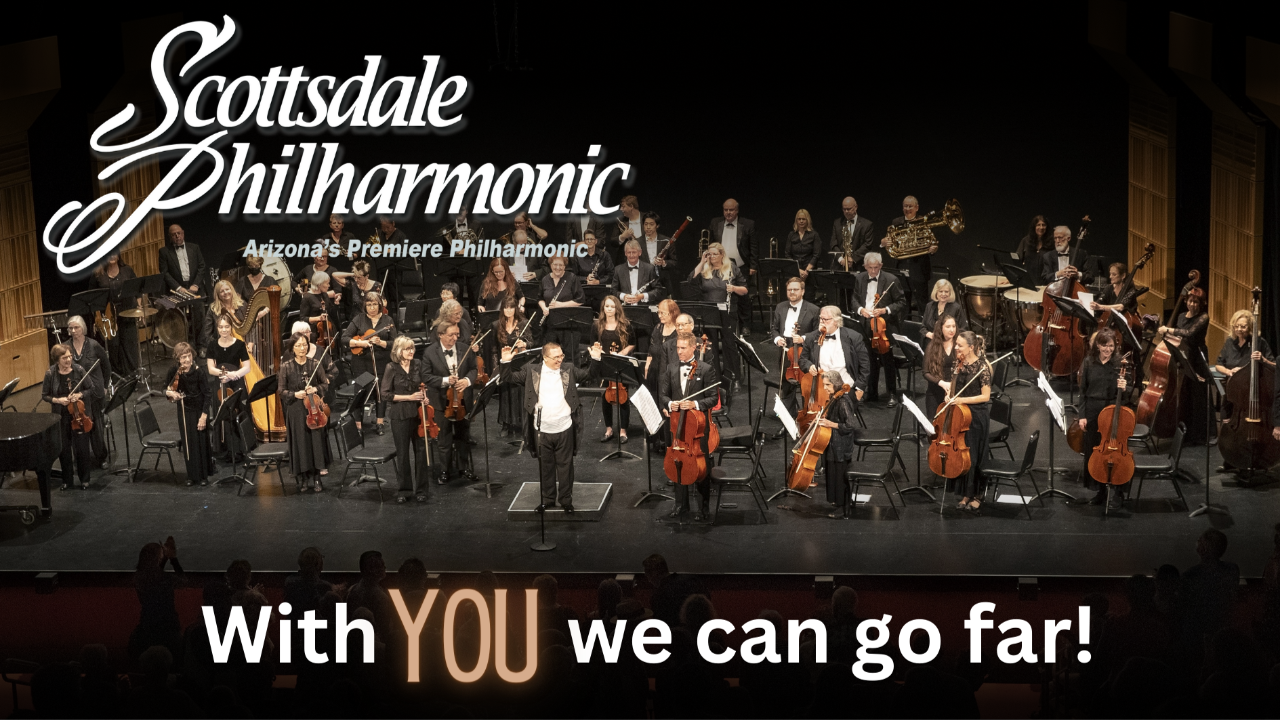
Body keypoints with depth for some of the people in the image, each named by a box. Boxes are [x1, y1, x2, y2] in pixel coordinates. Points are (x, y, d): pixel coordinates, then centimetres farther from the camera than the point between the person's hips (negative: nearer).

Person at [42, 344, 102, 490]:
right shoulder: (50, 374, -9)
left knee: (81, 447, 5)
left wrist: (80, 394, -18)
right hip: (61, 416, 1)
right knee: (64, 449, 9)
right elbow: (44, 395, 1)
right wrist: (58, 400, -16)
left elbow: (91, 389, 0)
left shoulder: (79, 370, -11)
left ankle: (84, 479, 23)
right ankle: (67, 480, 26)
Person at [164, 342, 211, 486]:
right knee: (188, 443, 6)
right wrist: (170, 393, -18)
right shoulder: (174, 372, -7)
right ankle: (191, 476, 16)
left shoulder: (198, 373, -16)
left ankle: (203, 476, 13)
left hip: (199, 411, -3)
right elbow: (166, 389, 6)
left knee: (201, 443, 2)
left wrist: (204, 415, -17)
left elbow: (206, 395, -13)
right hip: (184, 411, 3)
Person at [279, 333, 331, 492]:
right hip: (295, 410, -1)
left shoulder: (315, 364, 3)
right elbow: (282, 391, 2)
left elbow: (326, 384, 7)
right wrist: (294, 394, -15)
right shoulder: (286, 367, 0)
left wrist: (316, 389, -12)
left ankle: (317, 478, 6)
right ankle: (301, 479, 9)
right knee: (299, 442, 0)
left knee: (316, 441, -2)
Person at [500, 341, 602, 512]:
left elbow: (589, 375, 2)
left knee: (565, 466, 10)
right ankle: (548, 499, 27)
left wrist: (595, 360, -14)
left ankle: (566, 500, 22)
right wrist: (506, 362, -14)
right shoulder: (531, 371, 0)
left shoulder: (569, 371, 3)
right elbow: (510, 379, 1)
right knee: (545, 466, 13)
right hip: (541, 430, 0)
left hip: (565, 430, 0)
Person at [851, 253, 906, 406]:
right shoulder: (859, 278, 5)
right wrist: (860, 309, -8)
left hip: (884, 326, -4)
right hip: (866, 326, 4)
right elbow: (855, 298, 13)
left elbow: (902, 302, -6)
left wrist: (885, 310, -19)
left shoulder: (891, 280, -10)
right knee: (870, 361, 12)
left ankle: (892, 394, 8)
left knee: (887, 361, -2)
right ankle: (872, 393, 22)